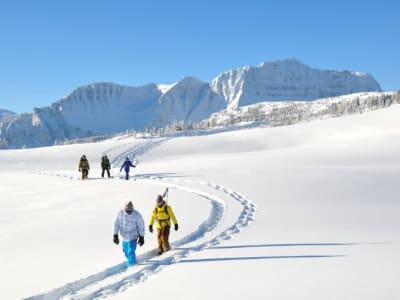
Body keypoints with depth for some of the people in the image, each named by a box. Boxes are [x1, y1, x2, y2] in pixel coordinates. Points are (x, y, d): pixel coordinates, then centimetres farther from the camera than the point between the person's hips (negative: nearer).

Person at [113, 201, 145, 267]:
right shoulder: (120, 213, -12)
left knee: (131, 252, -14)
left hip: (133, 237, -5)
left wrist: (141, 237, -6)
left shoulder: (137, 215, -19)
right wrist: (115, 235, -2)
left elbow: (141, 226, -10)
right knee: (125, 251, 21)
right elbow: (117, 224, -3)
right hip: (124, 237, 5)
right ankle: (130, 262, 47)